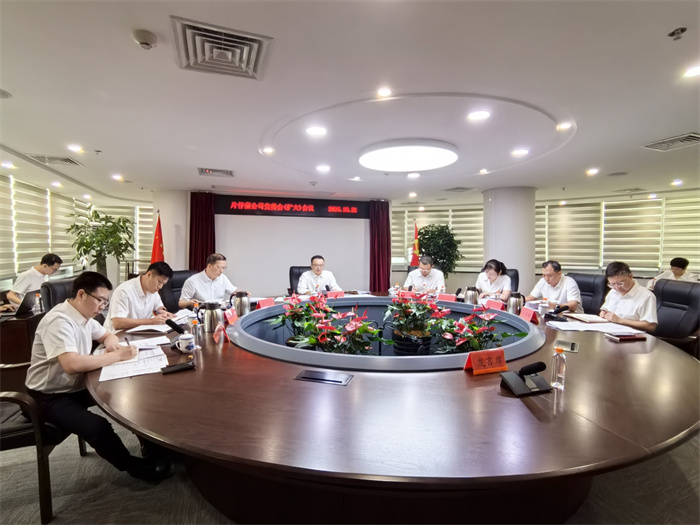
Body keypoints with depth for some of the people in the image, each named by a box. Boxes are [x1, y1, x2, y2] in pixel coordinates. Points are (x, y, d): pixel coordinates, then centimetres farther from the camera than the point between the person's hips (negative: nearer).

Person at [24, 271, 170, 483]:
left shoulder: (83, 315, 1)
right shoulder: (59, 321, -27)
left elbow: (108, 335, 18)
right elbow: (72, 364, -40)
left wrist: (111, 344, -6)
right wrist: (117, 355, -31)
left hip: (76, 386, 9)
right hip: (51, 397, -9)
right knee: (97, 427, -28)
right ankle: (134, 466, -6)